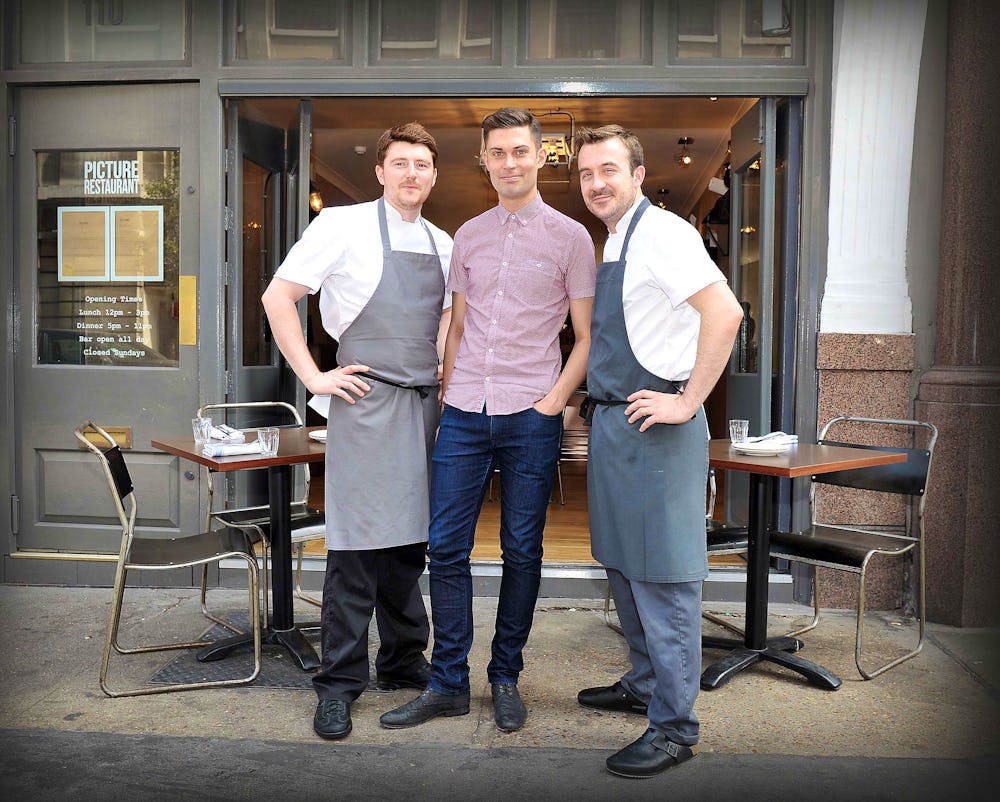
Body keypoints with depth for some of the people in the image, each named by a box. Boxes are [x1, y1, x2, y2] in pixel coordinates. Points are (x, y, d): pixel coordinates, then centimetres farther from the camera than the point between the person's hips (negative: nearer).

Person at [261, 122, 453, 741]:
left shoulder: (443, 244, 14)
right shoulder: (344, 226, -3)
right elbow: (278, 296, -4)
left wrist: (447, 372, 14)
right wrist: (313, 376, -8)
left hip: (426, 405, 6)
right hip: (367, 402, -6)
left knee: (410, 541, 13)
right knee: (358, 544, -4)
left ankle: (405, 663, 28)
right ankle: (341, 683, 9)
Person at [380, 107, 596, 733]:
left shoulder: (570, 236, 2)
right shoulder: (468, 236, 14)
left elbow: (586, 338, 2)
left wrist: (552, 402, -8)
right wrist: (446, 395, 9)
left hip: (531, 416, -3)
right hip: (464, 414, 4)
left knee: (522, 551, 5)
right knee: (446, 547, 3)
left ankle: (507, 678, 22)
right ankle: (449, 684, 16)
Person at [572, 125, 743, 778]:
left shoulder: (661, 232, -13)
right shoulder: (615, 242, 17)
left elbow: (725, 311, -25)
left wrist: (688, 403, -22)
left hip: (655, 429, -10)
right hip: (613, 425, 10)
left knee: (663, 579, -3)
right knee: (625, 566, 19)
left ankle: (674, 726, 10)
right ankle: (645, 685, 36)